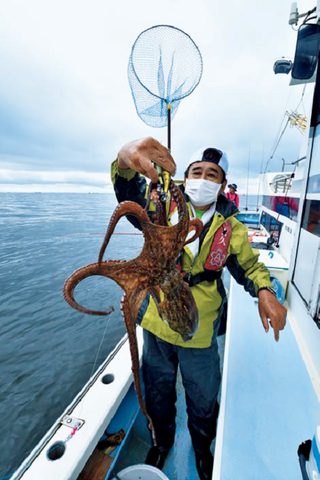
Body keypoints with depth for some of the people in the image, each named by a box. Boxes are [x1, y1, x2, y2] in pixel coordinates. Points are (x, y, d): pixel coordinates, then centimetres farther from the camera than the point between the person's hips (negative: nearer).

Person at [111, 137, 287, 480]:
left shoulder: (231, 228, -4)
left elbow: (250, 265, 7)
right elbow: (129, 190, -22)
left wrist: (264, 292, -15)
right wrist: (127, 158, -45)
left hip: (200, 333, 0)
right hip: (155, 325, 1)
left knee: (203, 400, 24)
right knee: (158, 392, 26)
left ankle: (202, 448, 59)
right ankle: (162, 441, 60)